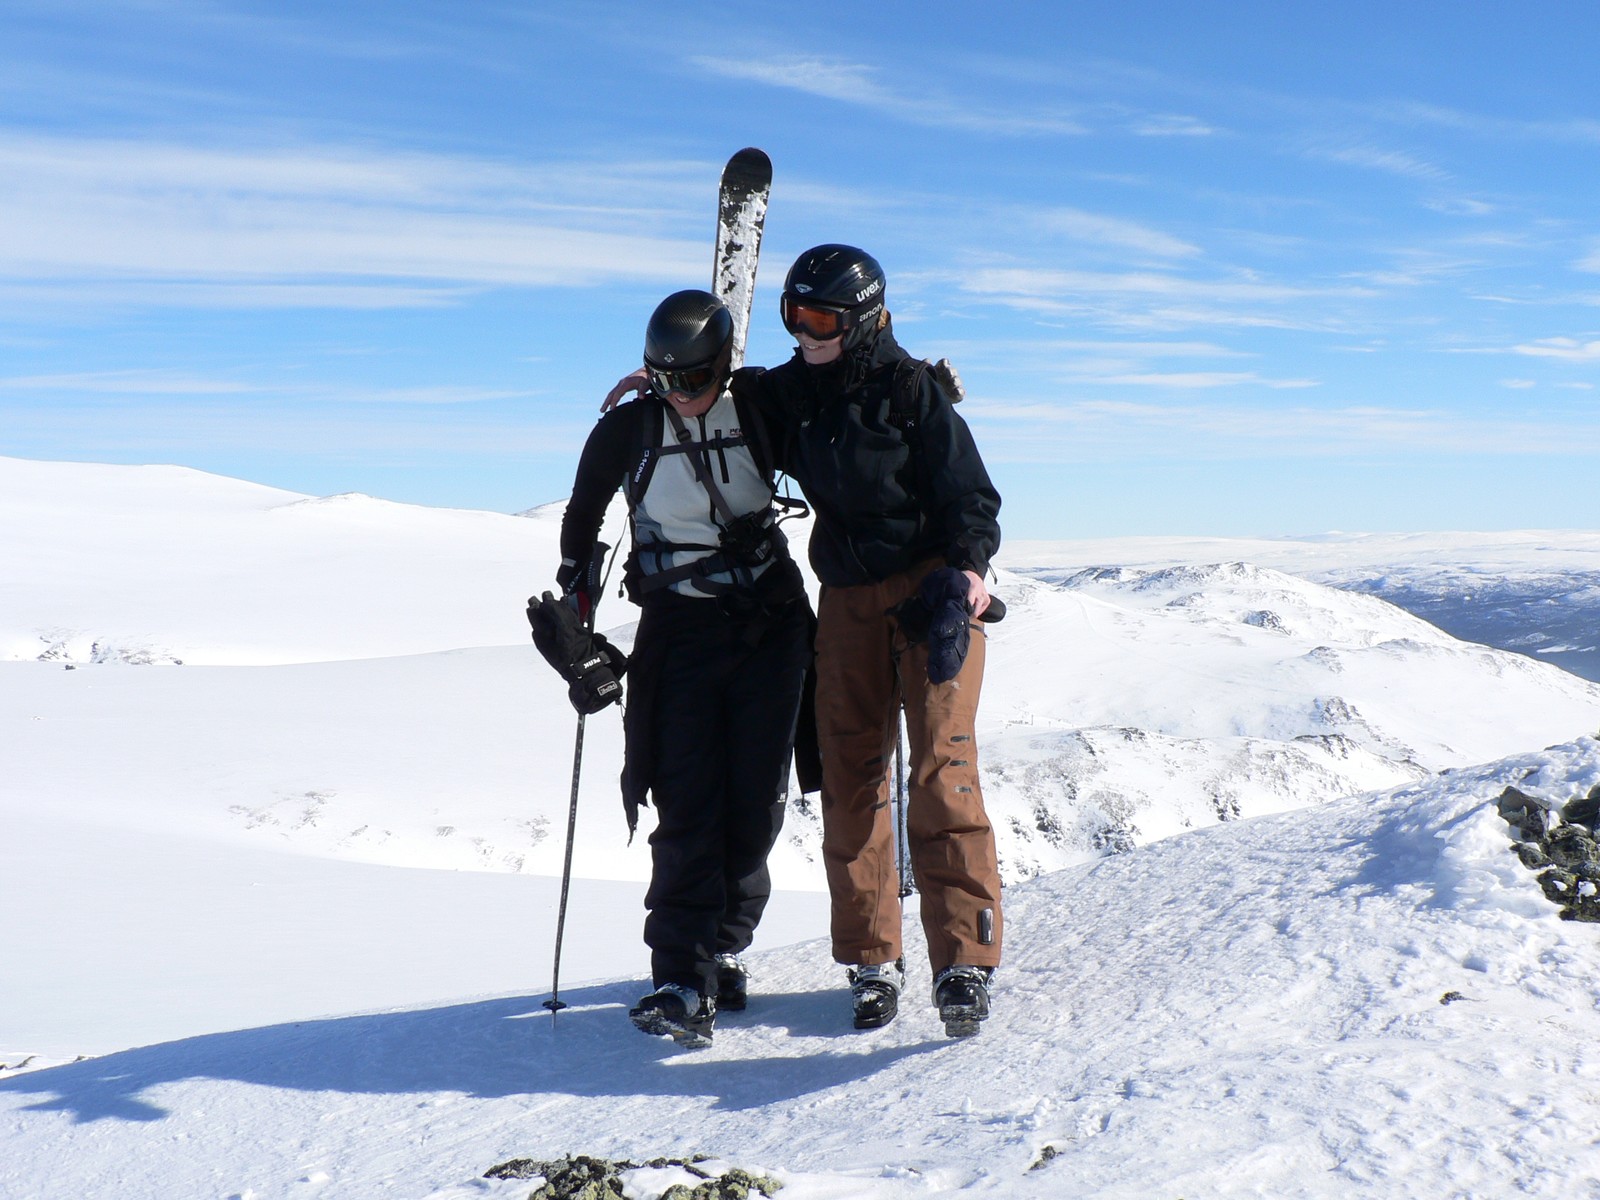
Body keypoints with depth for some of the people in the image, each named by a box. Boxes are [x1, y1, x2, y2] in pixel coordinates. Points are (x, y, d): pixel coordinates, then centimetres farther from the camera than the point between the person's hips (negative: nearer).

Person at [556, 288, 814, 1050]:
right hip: (679, 630, -1)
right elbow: (583, 514, 9)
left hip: (771, 624, 2)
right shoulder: (628, 430, -4)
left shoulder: (759, 415, -2)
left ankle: (722, 945, 19)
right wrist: (575, 599, 5)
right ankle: (683, 982, -12)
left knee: (755, 799, 2)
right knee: (687, 804, -11)